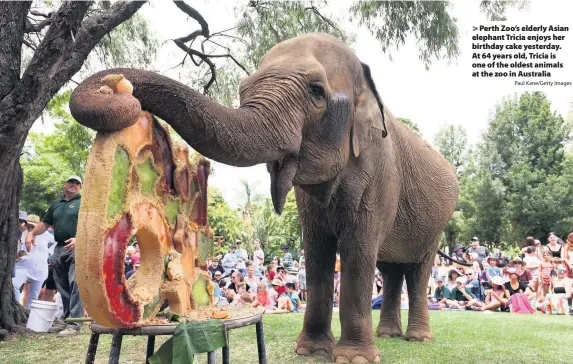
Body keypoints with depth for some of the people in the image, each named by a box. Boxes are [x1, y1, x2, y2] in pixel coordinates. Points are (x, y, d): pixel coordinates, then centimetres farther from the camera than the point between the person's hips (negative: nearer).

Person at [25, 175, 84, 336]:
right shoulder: (56, 204, 22)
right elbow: (45, 223, 24)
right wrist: (32, 233, 5)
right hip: (59, 248, 7)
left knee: (75, 285, -13)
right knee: (62, 287, 9)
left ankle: (74, 324, -14)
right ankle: (66, 319, 17)